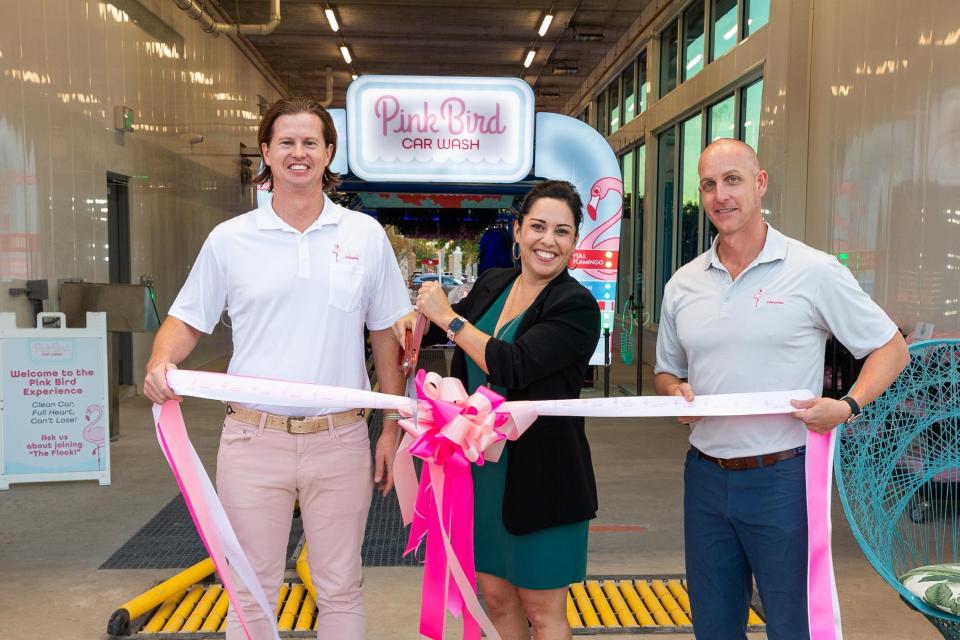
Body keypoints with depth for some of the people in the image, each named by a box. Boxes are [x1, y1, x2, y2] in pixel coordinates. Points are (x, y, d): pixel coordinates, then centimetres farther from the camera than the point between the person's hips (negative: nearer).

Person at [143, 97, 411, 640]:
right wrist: (160, 365, -14)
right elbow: (188, 321, 8)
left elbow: (387, 336, 7)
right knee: (252, 591, 13)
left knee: (341, 589, 14)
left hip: (339, 438, 0)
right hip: (254, 437, 0)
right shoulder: (230, 239, 2)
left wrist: (393, 429, 5)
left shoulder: (366, 235, 3)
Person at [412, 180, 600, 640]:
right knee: (497, 597, 18)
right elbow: (428, 332, 19)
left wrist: (447, 316, -17)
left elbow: (513, 365, -28)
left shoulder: (576, 306, -14)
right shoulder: (491, 285, 4)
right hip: (482, 468, 6)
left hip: (540, 476, -6)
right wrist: (421, 313, -5)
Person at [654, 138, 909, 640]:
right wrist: (676, 391, -5)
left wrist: (848, 406, -15)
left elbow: (891, 348, 1)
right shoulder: (683, 284, 7)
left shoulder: (814, 272, -6)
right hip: (706, 476, 4)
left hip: (782, 477, -4)